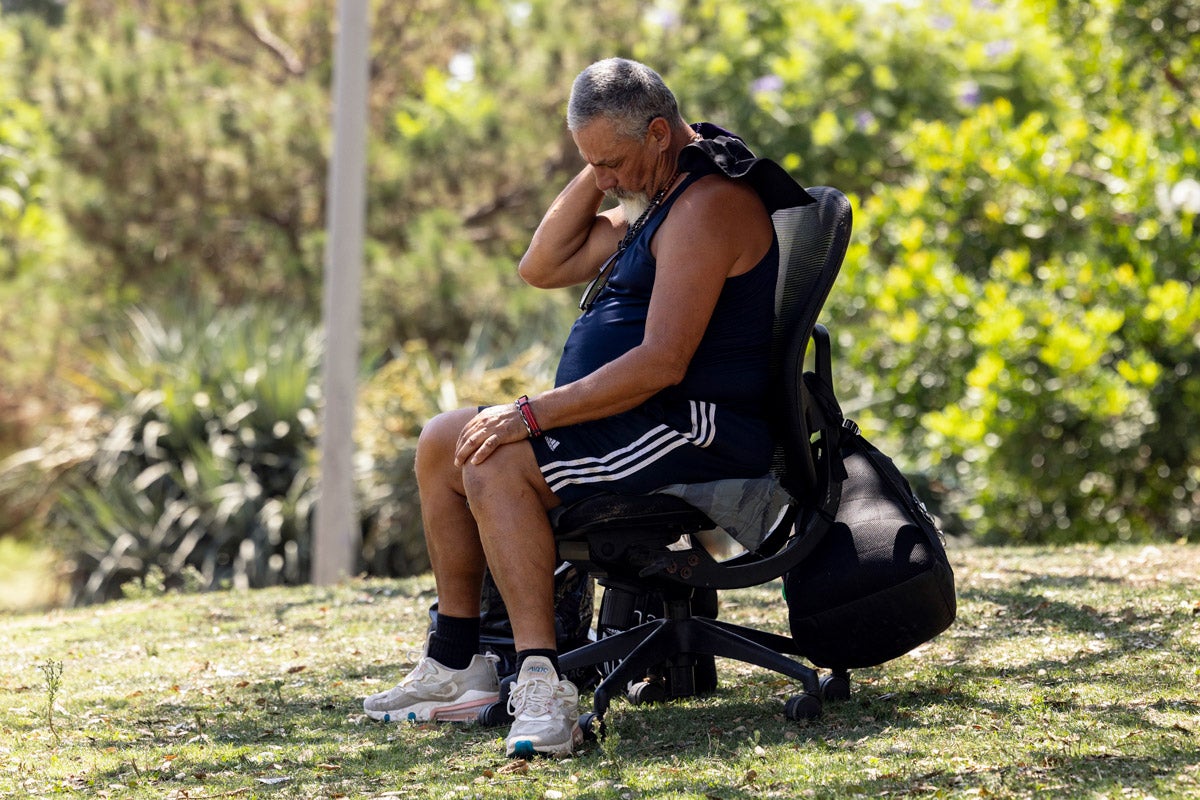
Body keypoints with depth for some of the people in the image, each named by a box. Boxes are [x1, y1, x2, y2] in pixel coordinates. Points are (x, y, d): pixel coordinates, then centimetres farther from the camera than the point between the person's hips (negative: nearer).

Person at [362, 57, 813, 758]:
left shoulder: (707, 205, -18)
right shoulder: (655, 195, 16)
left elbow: (662, 362, -26)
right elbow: (543, 267, 17)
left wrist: (533, 414, -24)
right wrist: (598, 171, 5)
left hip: (698, 432, -11)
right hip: (640, 420, 11)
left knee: (496, 465, -27)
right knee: (443, 444, 10)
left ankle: (542, 688, -35)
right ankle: (455, 664, 8)